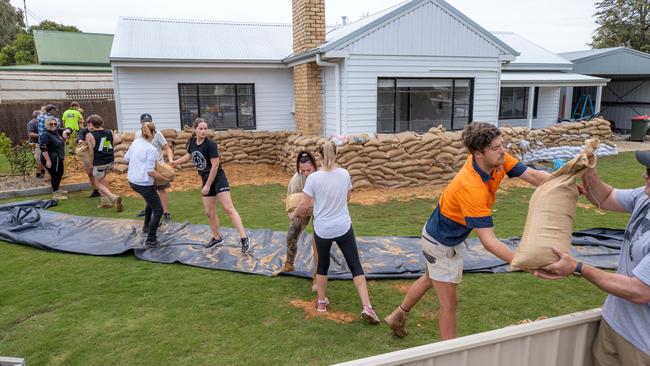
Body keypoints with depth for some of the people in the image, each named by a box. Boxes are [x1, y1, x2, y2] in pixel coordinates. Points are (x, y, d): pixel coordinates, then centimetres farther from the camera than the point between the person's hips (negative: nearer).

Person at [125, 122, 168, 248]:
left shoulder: (136, 142, 3)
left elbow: (126, 158, 16)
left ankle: (147, 226, 47)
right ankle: (150, 240, 0)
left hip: (132, 181, 9)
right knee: (158, 210, 3)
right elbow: (150, 171, -21)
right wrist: (165, 178, -13)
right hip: (144, 184, -9)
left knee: (151, 201, 33)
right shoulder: (152, 149, -19)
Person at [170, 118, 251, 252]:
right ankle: (217, 238, 30)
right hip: (205, 179, 7)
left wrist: (208, 186, -17)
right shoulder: (192, 142, 3)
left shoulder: (210, 144, -18)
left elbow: (215, 166, -20)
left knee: (228, 208, -16)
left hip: (218, 179, -7)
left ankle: (244, 238, -16)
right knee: (209, 212, 12)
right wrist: (175, 162, 36)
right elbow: (190, 155, 27)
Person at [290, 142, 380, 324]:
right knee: (356, 266, 8)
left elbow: (303, 206, -8)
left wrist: (293, 214, 13)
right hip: (343, 228, 1)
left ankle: (322, 302, 34)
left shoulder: (313, 178, -13)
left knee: (322, 265, 20)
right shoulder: (345, 174, -4)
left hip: (322, 230, -1)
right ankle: (366, 307, 2)